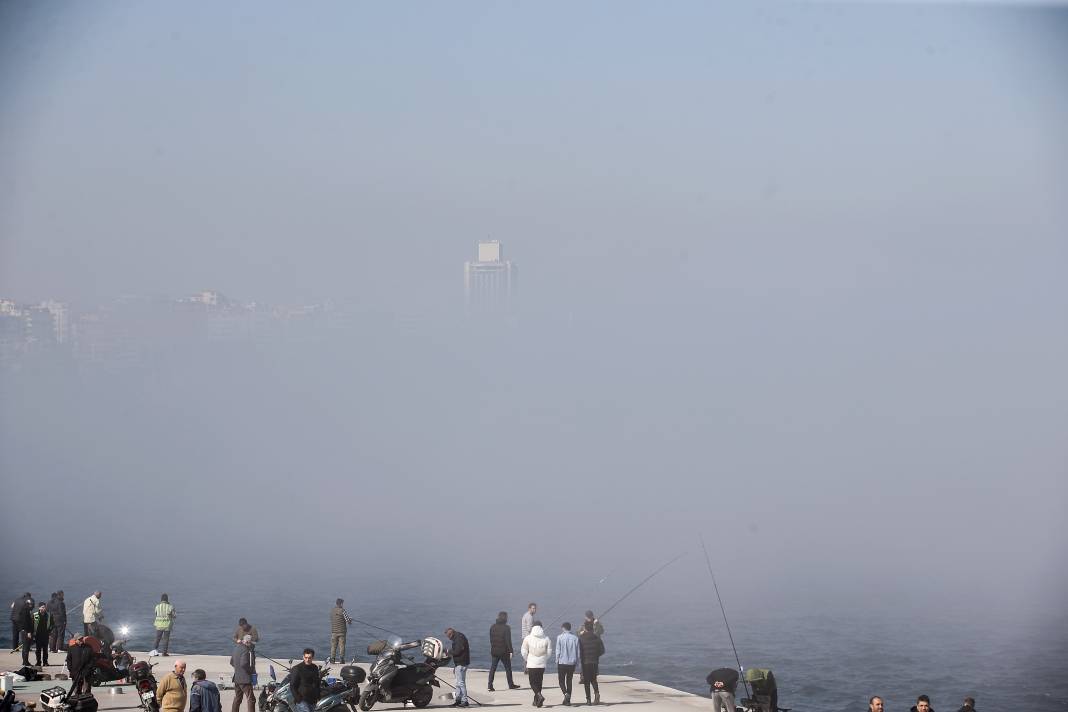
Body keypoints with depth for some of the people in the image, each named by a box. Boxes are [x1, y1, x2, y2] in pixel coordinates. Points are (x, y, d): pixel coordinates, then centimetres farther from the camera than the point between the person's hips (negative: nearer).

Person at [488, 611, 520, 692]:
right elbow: (508, 641, -15)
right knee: (508, 668, 10)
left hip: (494, 651, 4)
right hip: (504, 651, -4)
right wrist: (510, 651, -12)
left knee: (493, 668, 5)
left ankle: (490, 685, -5)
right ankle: (511, 685, 19)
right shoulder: (506, 628, -13)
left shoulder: (492, 627, 4)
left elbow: (491, 639, 10)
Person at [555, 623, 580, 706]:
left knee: (561, 681, 6)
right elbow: (578, 652, 5)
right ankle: (568, 700, 12)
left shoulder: (560, 637, -7)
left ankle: (566, 694, -20)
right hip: (572, 663, 3)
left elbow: (558, 651, -6)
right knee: (569, 681, 13)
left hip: (562, 662, -3)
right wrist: (577, 664, 12)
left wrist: (557, 662, 3)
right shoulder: (575, 638, 2)